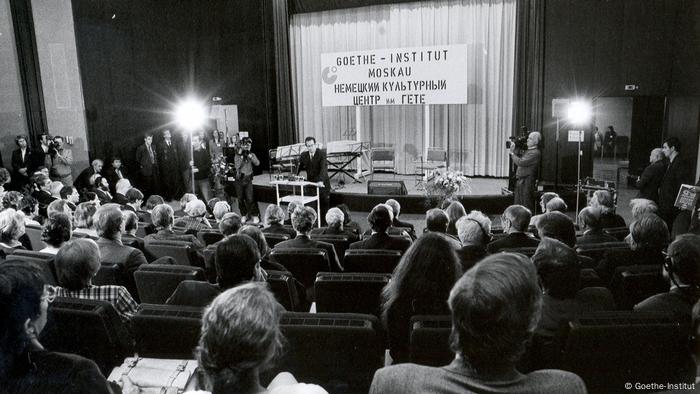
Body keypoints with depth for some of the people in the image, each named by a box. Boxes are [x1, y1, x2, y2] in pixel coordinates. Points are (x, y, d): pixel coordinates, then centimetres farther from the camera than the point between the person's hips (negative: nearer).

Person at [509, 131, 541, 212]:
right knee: (517, 206, 13)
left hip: (527, 182, -9)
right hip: (520, 181, 9)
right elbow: (518, 161, 21)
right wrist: (512, 152, 9)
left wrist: (512, 153, -9)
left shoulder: (535, 153, -13)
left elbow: (520, 162, -20)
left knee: (527, 206, -5)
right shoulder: (528, 151, 18)